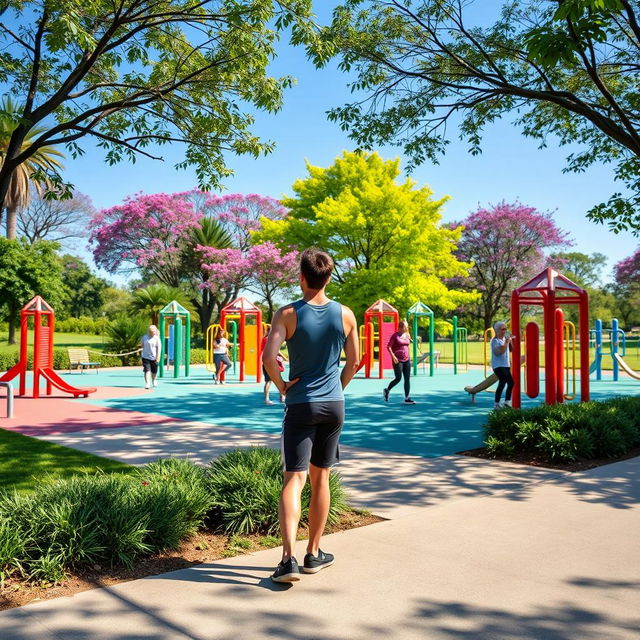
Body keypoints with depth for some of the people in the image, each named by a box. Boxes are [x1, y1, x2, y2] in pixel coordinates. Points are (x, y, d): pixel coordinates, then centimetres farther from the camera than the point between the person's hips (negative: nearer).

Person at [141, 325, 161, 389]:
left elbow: (159, 348, -8)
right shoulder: (144, 337, 1)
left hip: (154, 357, 0)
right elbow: (142, 345, 14)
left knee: (154, 371, 13)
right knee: (147, 370, -13)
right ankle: (147, 383, -16)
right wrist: (143, 353, 17)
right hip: (146, 357, 0)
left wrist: (158, 356, -16)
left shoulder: (157, 338, -5)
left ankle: (153, 380, 40)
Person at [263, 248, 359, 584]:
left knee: (294, 479, -2)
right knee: (320, 479, 13)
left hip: (301, 405, -3)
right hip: (333, 405, 3)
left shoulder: (288, 314, -9)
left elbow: (268, 358, -19)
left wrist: (282, 386, -4)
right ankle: (314, 554, 23)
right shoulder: (345, 315, 0)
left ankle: (289, 559, -12)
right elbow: (354, 362, 6)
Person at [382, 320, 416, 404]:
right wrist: (393, 356, -21)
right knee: (398, 378, -8)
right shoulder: (395, 335, -6)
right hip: (397, 360, -6)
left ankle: (407, 399, 3)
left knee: (407, 379, 0)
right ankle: (387, 390, 17)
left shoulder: (407, 335, 11)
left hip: (406, 360, 6)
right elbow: (388, 346, -11)